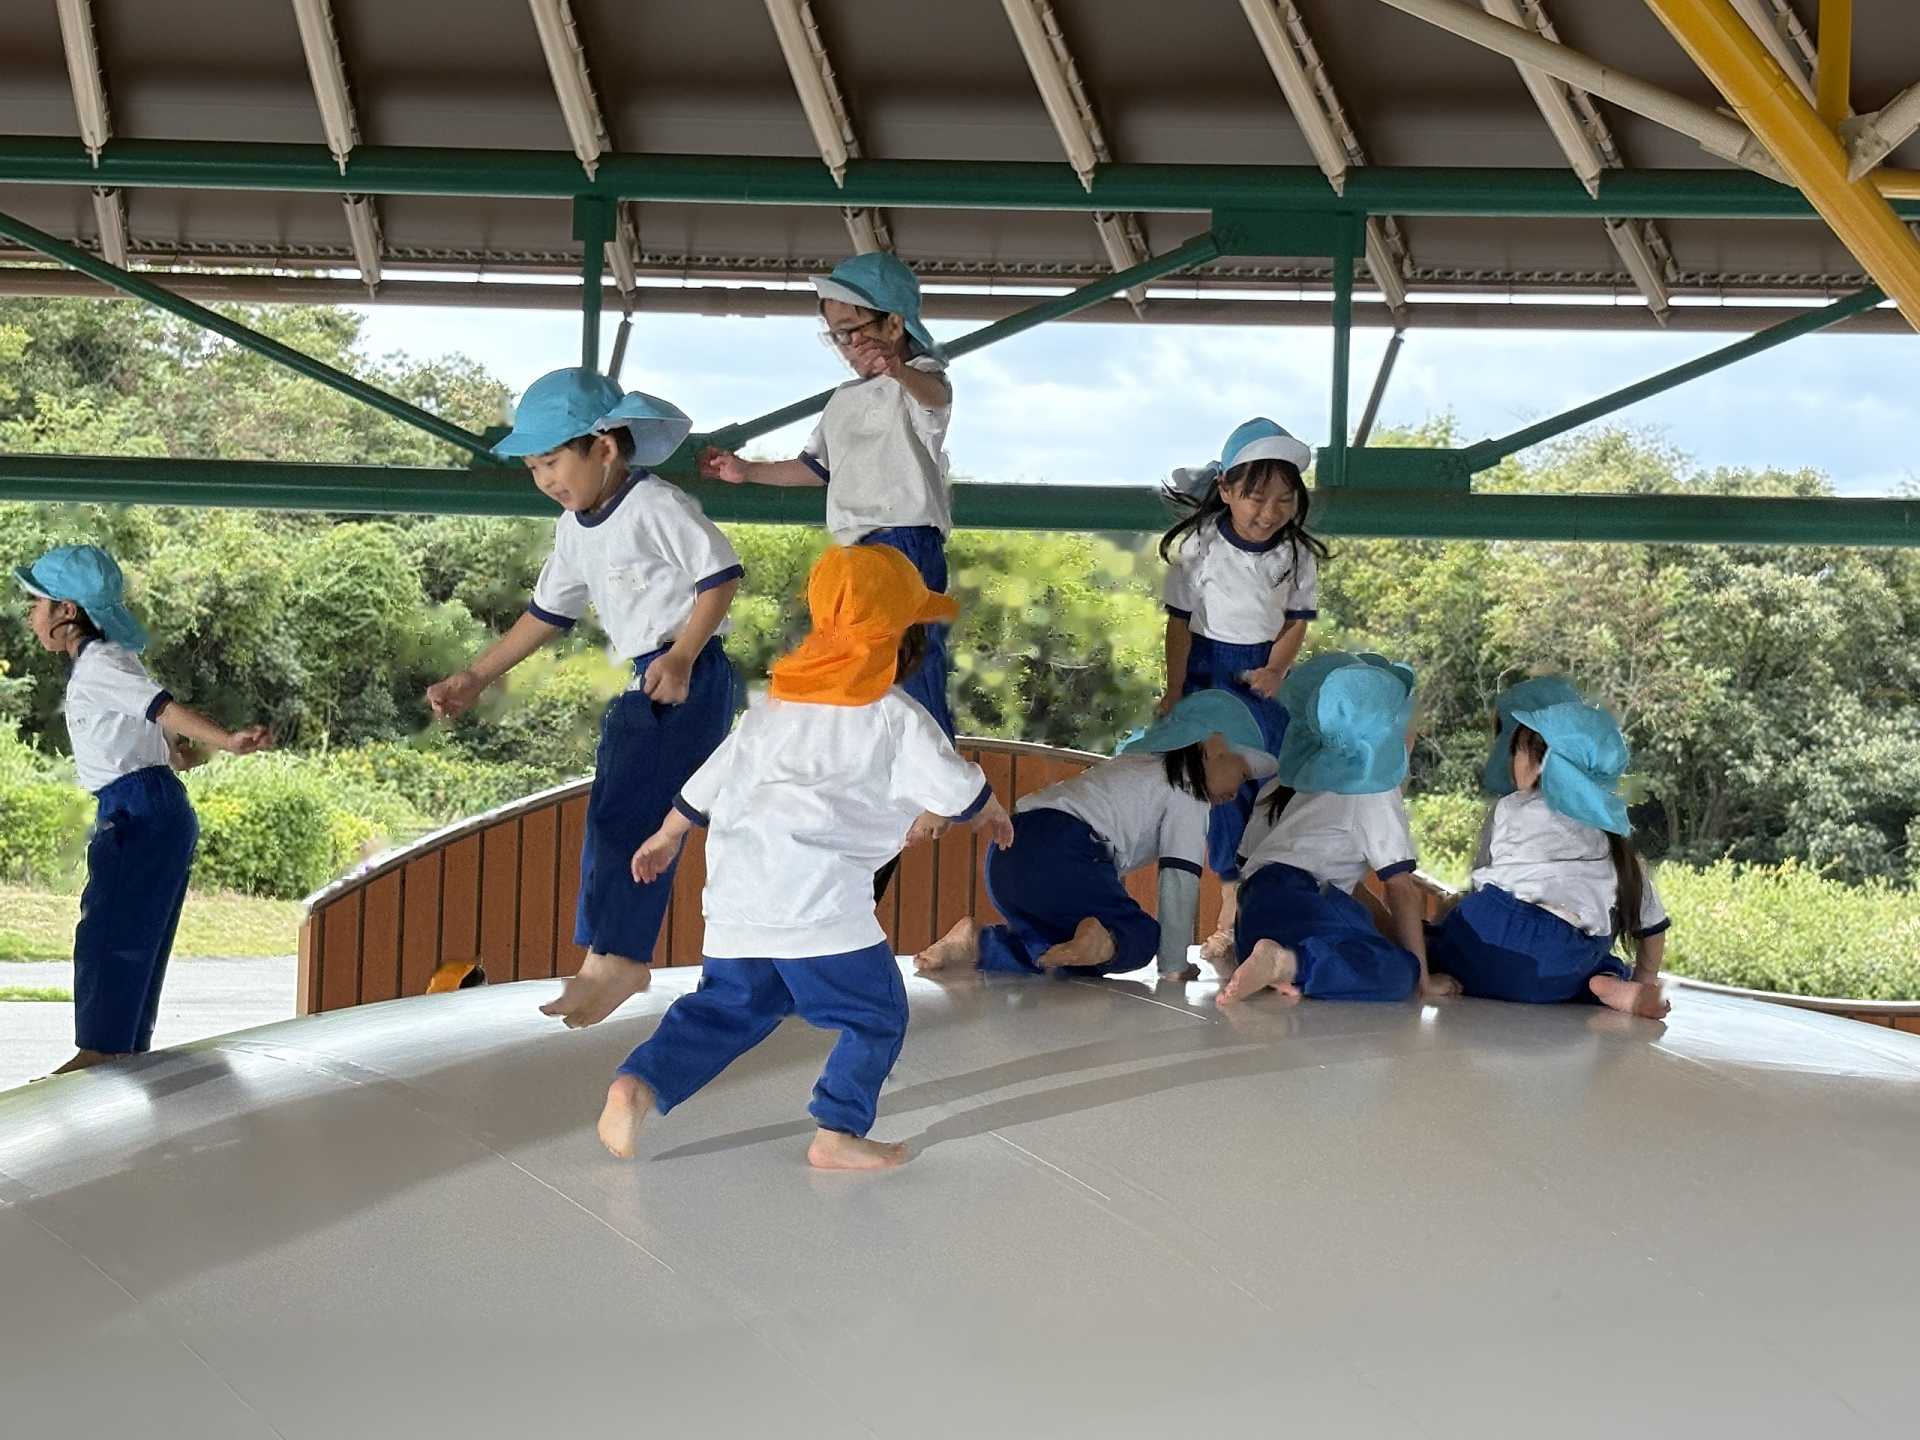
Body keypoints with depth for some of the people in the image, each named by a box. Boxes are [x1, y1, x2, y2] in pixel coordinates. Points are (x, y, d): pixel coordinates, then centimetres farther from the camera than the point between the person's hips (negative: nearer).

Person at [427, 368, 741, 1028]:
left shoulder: (657, 505, -12)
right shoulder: (576, 530, 15)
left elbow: (721, 575, -15)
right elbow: (546, 612, 22)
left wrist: (683, 655, -26)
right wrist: (474, 678, 19)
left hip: (689, 679, -10)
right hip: (635, 685, 10)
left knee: (628, 813, -19)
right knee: (613, 819, 9)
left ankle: (614, 958, -23)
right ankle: (617, 962, 14)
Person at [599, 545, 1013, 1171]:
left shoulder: (774, 707, 20)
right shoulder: (896, 718, 0)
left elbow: (709, 780, 27)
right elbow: (955, 788, 4)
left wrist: (666, 837, 42)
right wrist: (991, 814, 27)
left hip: (735, 896, 7)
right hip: (820, 900, -6)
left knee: (726, 1007, 18)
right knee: (875, 1015, 7)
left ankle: (639, 1083, 2)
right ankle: (838, 1133, 2)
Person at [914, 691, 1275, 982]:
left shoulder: (1135, 762, 34)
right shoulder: (1188, 790, 7)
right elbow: (1180, 879, 1)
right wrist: (1173, 966, 4)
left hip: (1007, 857, 8)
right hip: (1059, 856, -8)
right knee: (1140, 936, 4)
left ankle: (981, 944, 1)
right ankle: (1101, 940, -28)